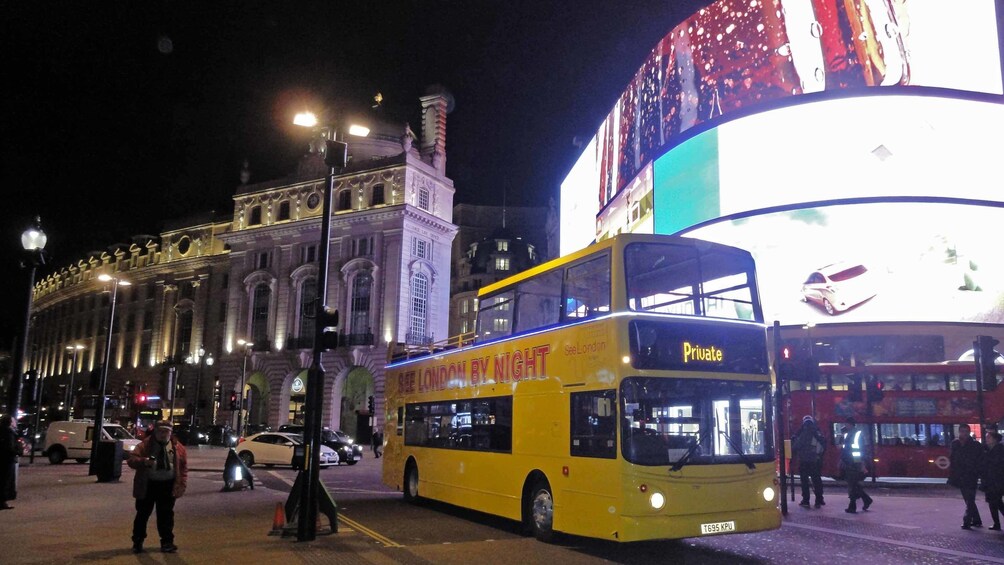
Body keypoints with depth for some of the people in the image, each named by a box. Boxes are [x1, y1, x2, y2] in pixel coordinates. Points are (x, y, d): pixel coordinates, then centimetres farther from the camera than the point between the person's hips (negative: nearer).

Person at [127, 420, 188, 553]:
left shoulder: (178, 447, 3)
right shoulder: (145, 445, -2)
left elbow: (184, 466, 5)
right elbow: (132, 460, -8)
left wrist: (182, 484, -3)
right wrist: (144, 461, -28)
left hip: (167, 486, 1)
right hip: (147, 485, -1)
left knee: (166, 515, 7)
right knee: (143, 513, 8)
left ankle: (167, 542, 16)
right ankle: (137, 542, 23)